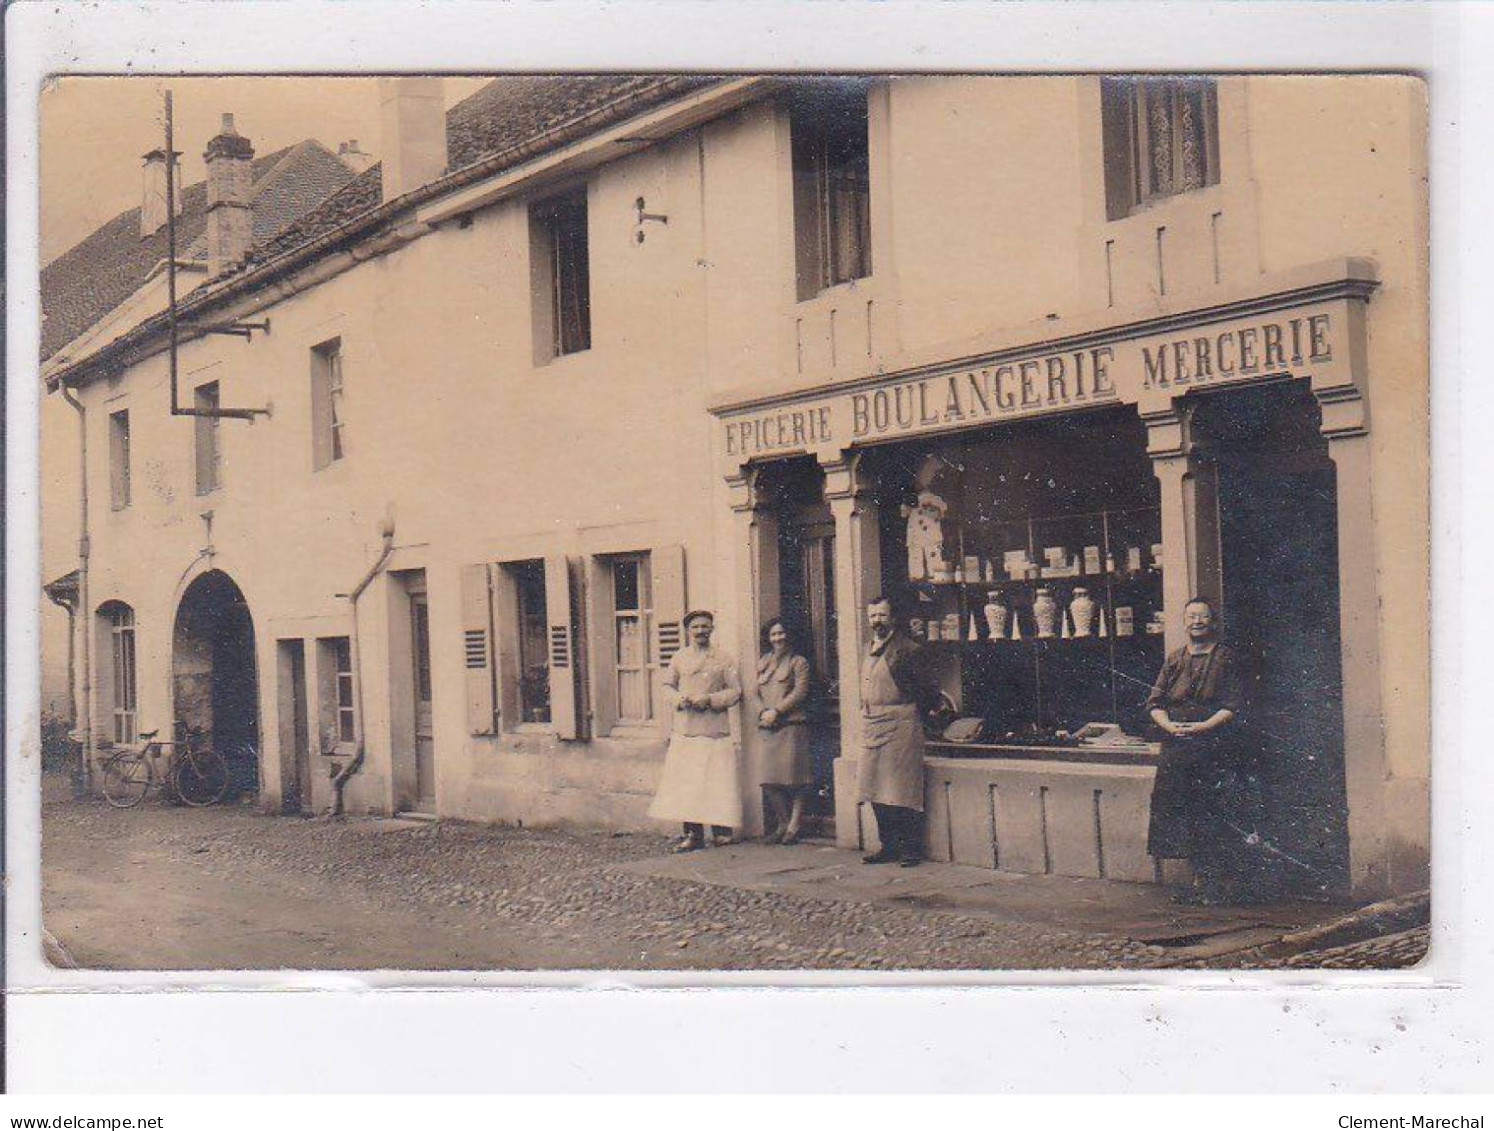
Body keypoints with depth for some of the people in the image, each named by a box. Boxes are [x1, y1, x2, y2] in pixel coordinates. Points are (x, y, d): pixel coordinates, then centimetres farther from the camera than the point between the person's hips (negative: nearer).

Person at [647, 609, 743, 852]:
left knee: (718, 780, -5)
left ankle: (721, 829, 4)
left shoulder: (722, 660, 6)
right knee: (686, 781, 0)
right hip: (685, 731, 2)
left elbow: (736, 691, 3)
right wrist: (680, 699, -5)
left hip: (715, 731, -2)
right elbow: (667, 686, 15)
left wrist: (710, 700, -11)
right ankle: (693, 832, 5)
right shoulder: (679, 658, 12)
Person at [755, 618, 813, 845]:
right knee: (769, 780, 1)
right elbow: (756, 692, 16)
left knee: (793, 778, -6)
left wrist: (776, 711, -12)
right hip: (766, 727, 5)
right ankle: (782, 824, 13)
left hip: (791, 726, -5)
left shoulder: (798, 662, 4)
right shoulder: (762, 663, 19)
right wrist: (762, 712, -2)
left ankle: (793, 827, 0)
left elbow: (800, 692, -6)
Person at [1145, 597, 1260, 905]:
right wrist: (1168, 724, -9)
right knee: (1188, 818, 5)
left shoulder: (1227, 659, 2)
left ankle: (1230, 884, 0)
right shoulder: (1174, 661, 15)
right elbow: (1155, 702, 10)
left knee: (1220, 818, -6)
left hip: (1218, 749, -4)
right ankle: (1201, 881, 13)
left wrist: (1203, 726, -17)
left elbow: (1233, 706, -5)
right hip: (1178, 751, 4)